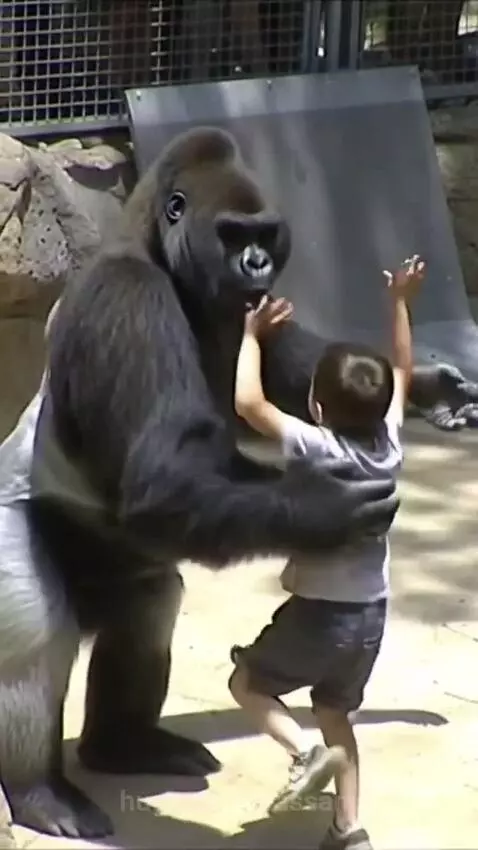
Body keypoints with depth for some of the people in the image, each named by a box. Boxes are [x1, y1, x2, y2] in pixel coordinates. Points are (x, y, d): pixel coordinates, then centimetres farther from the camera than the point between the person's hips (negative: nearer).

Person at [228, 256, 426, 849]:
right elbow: (401, 374, 11)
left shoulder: (315, 447, -22)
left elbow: (248, 403, -28)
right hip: (370, 612, 6)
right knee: (335, 713, 21)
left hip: (319, 611, -6)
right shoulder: (388, 443, -6)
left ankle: (305, 753, -8)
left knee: (246, 682, 15)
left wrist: (252, 332, -16)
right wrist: (400, 302, 14)